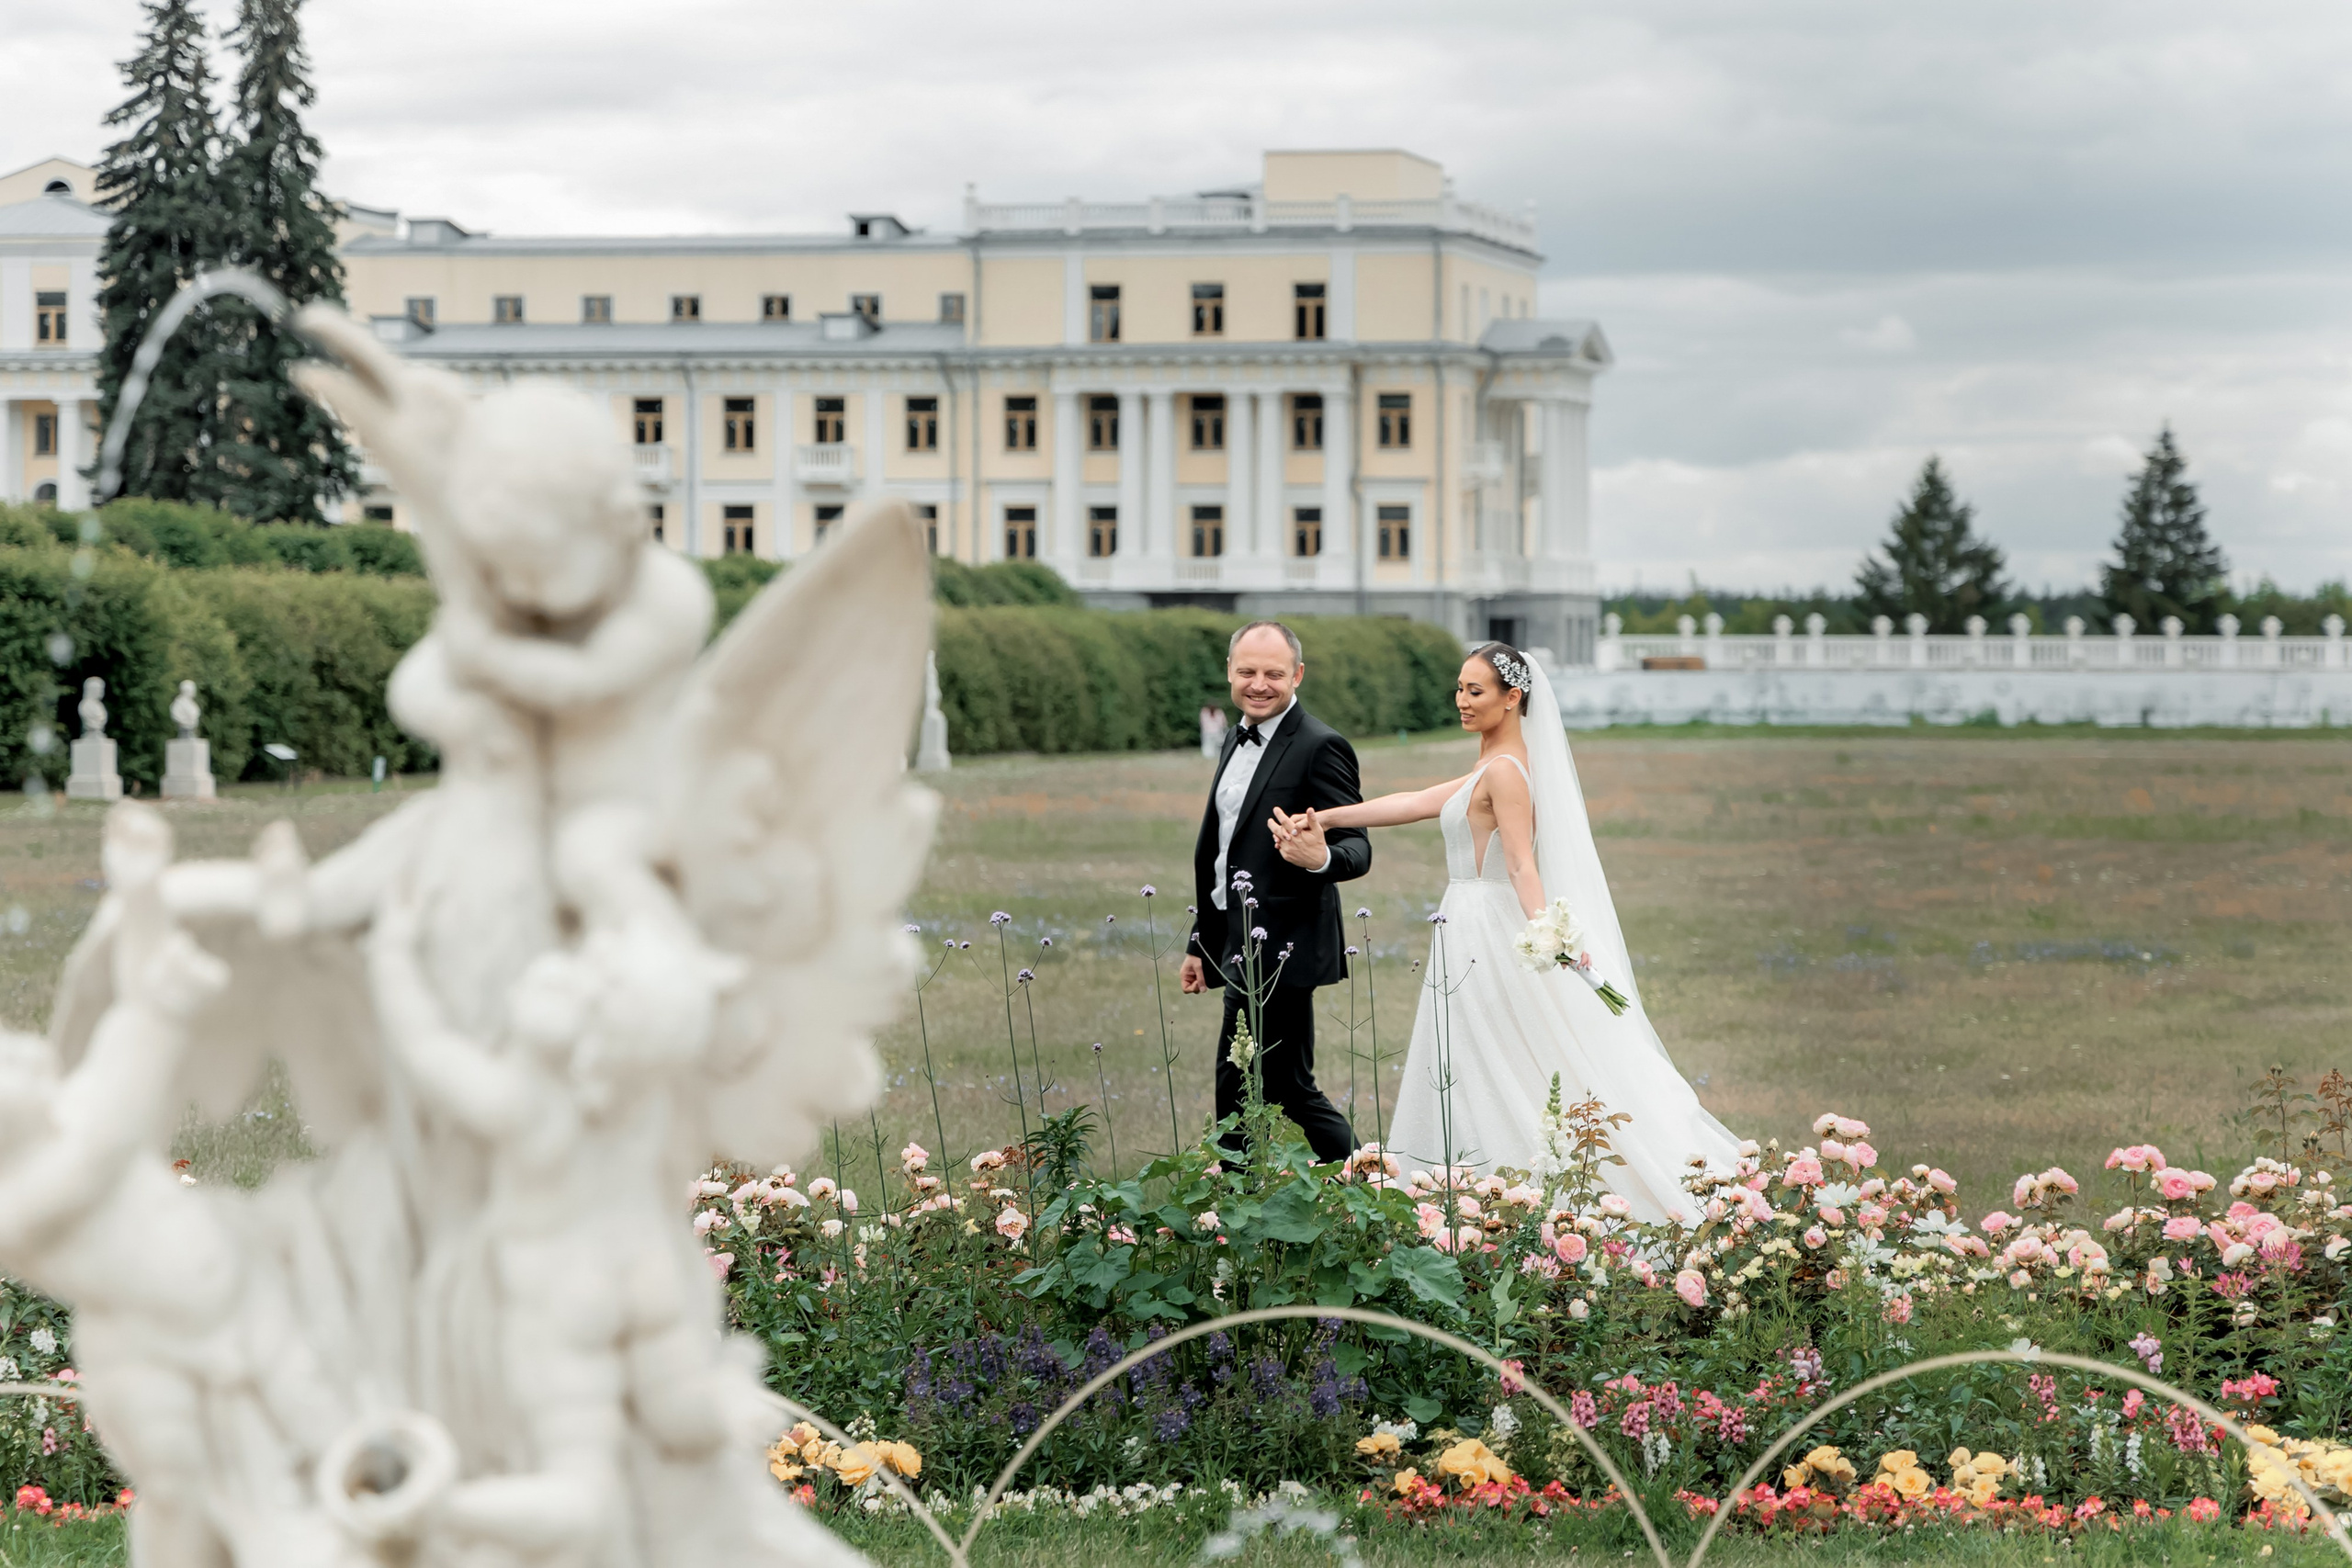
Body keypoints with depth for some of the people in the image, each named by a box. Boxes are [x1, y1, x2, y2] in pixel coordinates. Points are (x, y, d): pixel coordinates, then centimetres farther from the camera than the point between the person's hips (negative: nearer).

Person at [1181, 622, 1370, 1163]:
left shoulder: (1321, 747, -13)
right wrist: (1200, 942, 23)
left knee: (1239, 1093, -7)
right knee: (1288, 1086, 11)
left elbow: (1357, 847, -17)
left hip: (1280, 950, -9)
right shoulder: (1238, 739, 14)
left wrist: (1321, 858, -40)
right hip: (1243, 951, 9)